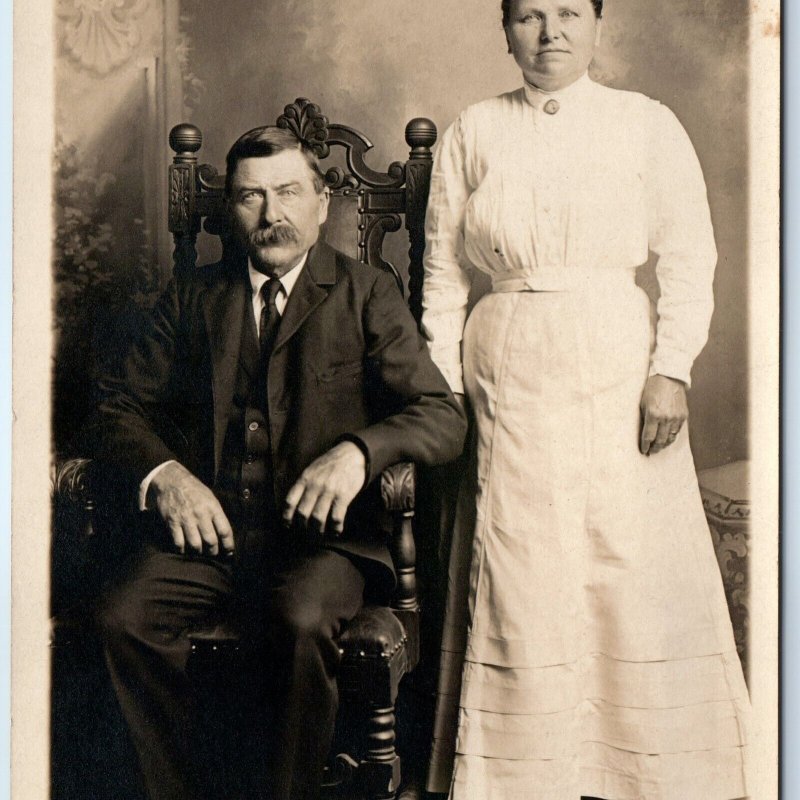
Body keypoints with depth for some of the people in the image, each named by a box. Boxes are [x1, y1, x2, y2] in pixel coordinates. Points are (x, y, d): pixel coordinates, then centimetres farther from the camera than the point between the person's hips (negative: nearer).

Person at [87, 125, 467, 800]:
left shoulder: (367, 296, 8)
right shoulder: (193, 298, 17)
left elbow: (442, 418, -1)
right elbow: (118, 407, 12)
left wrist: (358, 451, -22)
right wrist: (161, 472, -10)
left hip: (318, 538, -2)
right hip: (206, 534, 3)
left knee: (302, 621, -33)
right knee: (124, 617, -24)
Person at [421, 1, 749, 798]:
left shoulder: (647, 124, 5)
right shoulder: (473, 132, 9)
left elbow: (690, 259, 2)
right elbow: (442, 276, 10)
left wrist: (671, 370, -9)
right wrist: (440, 397, 4)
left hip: (617, 372, -1)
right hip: (508, 380, 1)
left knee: (637, 576, 0)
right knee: (519, 591, 1)